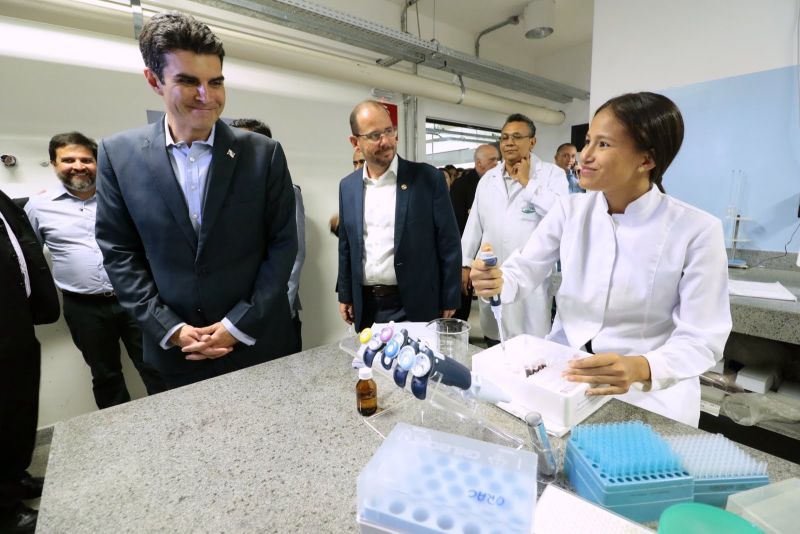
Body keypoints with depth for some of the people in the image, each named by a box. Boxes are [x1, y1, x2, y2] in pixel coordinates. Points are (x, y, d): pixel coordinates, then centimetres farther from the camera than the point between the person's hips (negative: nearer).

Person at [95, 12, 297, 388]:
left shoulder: (263, 154, -7)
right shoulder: (118, 155, -2)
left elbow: (283, 243, -7)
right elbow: (118, 252, 1)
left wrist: (239, 325, -11)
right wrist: (169, 328, -8)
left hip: (257, 340, -1)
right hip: (173, 346, 2)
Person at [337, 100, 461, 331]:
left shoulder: (428, 178, -7)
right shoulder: (348, 186, 5)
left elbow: (448, 244, -6)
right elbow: (346, 246, 12)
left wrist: (449, 302, -6)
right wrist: (345, 295, 11)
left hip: (415, 306, -3)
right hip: (365, 307, 4)